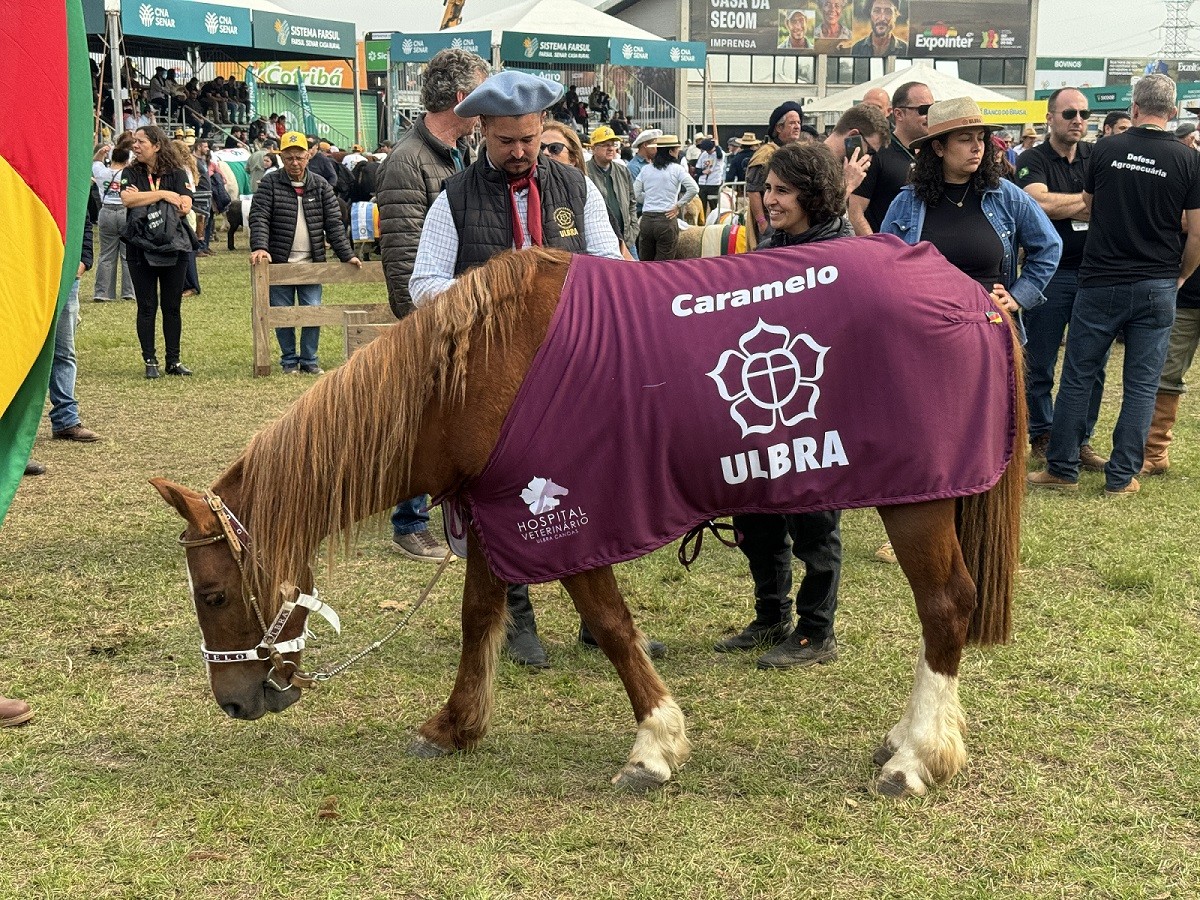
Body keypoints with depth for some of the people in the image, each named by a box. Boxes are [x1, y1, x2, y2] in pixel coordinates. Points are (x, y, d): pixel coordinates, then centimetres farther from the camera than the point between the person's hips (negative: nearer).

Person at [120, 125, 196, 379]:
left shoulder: (176, 174, 2)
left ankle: (173, 360, 13)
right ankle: (150, 361, 9)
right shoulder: (130, 173, 4)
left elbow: (185, 206, -12)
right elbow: (127, 199, -16)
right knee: (147, 307, 3)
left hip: (174, 248, 0)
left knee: (172, 307, 6)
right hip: (141, 249, 0)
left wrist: (143, 198, -12)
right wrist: (162, 194, -15)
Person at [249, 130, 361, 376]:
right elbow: (259, 218, -8)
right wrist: (259, 247, -25)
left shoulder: (321, 186, 7)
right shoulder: (269, 183, 0)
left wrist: (347, 255, -4)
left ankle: (309, 360, 13)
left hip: (311, 263, 2)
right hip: (279, 263, -2)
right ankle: (289, 360, 16)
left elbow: (334, 224, 6)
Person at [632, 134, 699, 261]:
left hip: (646, 220, 4)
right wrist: (679, 205, -3)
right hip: (667, 220, -4)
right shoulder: (677, 169, -2)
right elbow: (694, 189, -13)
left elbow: (636, 194, 7)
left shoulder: (645, 169, 8)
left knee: (644, 264, 12)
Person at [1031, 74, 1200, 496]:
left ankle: (1062, 469, 13)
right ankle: (1121, 477, 10)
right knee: (1142, 385, 7)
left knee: (1078, 377, 9)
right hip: (1157, 287, 0)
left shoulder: (1106, 149, -3)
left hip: (1101, 282, 0)